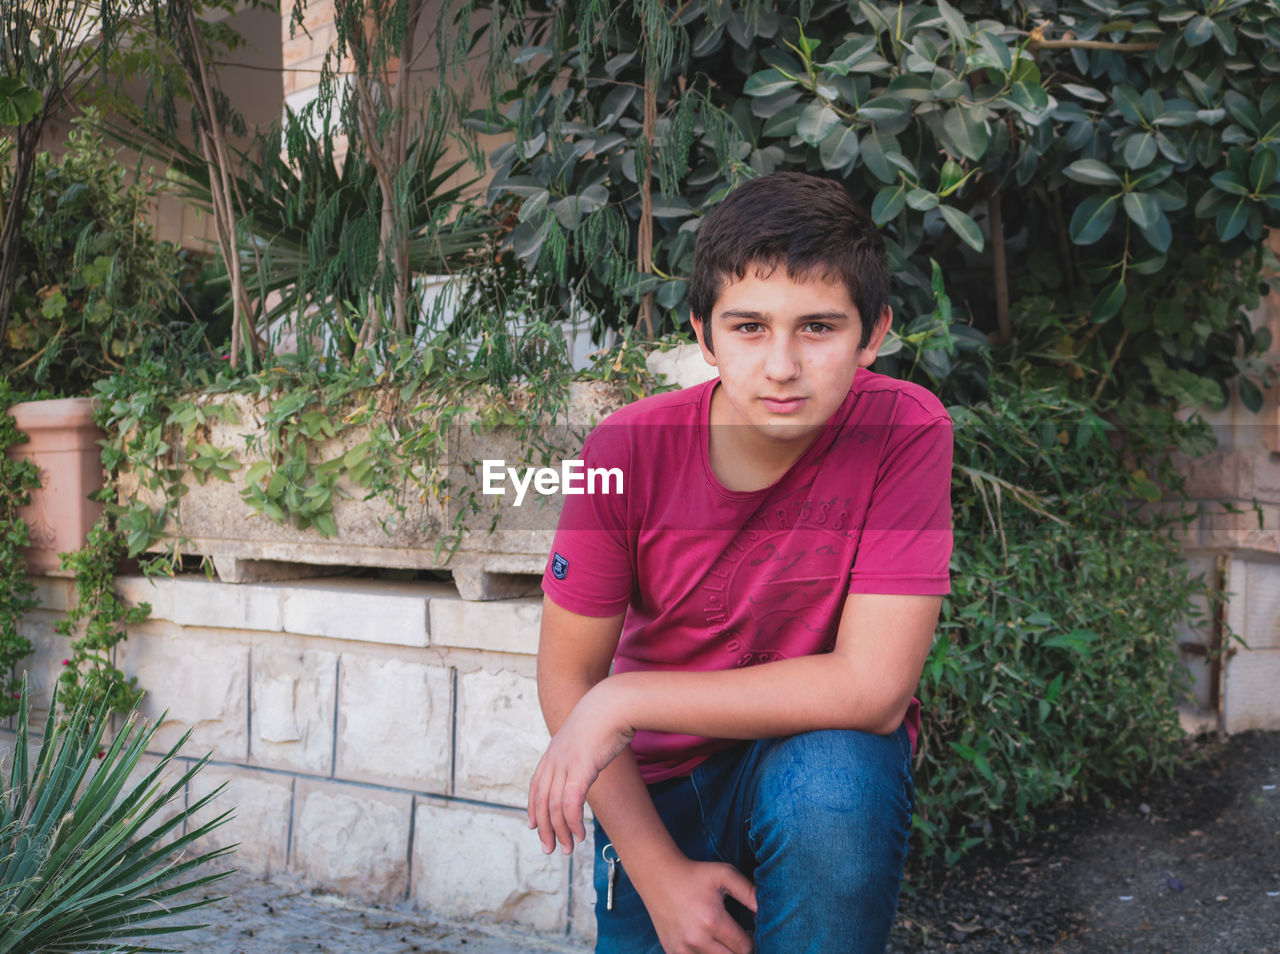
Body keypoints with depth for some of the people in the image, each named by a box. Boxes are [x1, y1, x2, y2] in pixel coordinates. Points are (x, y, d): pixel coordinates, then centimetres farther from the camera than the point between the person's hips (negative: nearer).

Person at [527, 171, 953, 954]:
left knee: (834, 784, -33)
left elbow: (872, 689, -25)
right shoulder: (629, 450, -16)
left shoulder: (904, 431, -21)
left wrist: (623, 701, -23)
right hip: (659, 782, 3)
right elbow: (567, 676, -9)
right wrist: (661, 876, -17)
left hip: (822, 753, -2)